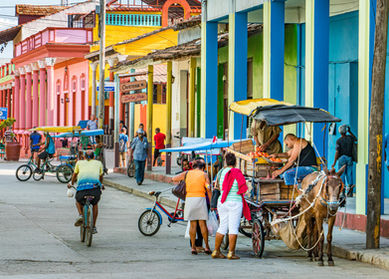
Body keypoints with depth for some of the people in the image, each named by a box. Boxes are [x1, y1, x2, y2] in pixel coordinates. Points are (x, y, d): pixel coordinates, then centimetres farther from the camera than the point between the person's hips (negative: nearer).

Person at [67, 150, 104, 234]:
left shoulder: (80, 162, 25)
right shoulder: (98, 163, 25)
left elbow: (74, 175, 40)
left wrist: (71, 184, 61)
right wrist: (101, 185, 62)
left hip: (82, 187, 0)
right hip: (95, 188, 0)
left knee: (78, 201, 32)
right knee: (95, 204, 31)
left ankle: (80, 215, 3)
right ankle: (93, 227, 27)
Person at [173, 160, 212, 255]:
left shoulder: (187, 173, 10)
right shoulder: (204, 175, 7)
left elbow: (174, 179, 13)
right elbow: (208, 190, 0)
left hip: (189, 198, 1)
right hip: (200, 198, -1)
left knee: (193, 224, 5)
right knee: (202, 224, 3)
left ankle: (193, 247, 2)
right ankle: (207, 247, 4)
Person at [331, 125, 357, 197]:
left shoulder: (339, 141, -8)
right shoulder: (350, 138, 2)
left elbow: (337, 152, -13)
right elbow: (355, 139, 28)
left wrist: (334, 163, -9)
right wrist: (350, 132, 25)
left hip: (341, 158, -3)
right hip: (349, 158, 3)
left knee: (342, 176, 1)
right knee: (349, 175, 4)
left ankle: (342, 192, -4)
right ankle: (350, 193, -1)